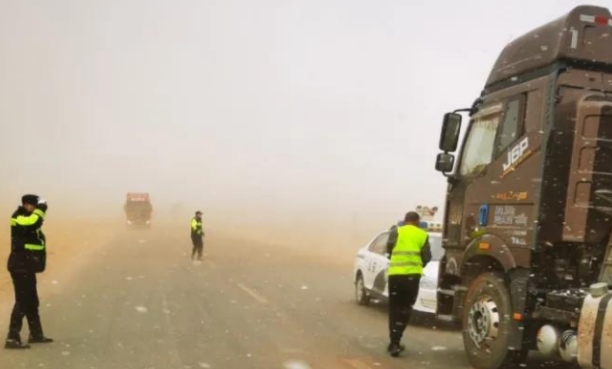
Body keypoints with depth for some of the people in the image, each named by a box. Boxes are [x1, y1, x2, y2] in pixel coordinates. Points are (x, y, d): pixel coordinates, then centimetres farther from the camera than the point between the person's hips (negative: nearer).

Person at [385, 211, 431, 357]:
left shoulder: (396, 231, 7)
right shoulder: (423, 235, 9)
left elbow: (389, 249, 4)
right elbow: (427, 257, 5)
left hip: (395, 273, 0)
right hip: (413, 275, 1)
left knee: (394, 309, 9)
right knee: (405, 309, 13)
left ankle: (394, 343, 2)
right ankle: (395, 342, 10)